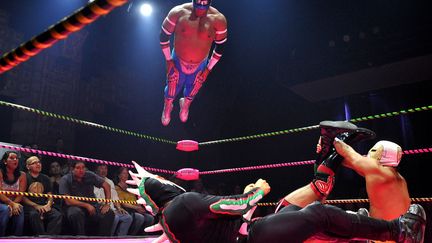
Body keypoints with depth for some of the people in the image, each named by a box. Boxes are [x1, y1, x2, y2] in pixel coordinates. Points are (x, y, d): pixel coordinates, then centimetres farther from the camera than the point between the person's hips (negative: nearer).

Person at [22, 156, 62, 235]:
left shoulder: (45, 178, 20)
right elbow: (22, 197, -3)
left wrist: (48, 204, -5)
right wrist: (36, 206, -15)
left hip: (44, 206, 4)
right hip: (29, 206, -4)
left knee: (58, 215, -25)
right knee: (34, 214, -38)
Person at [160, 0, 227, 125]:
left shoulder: (218, 19, -21)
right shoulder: (178, 12, -22)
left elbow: (220, 46, -6)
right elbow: (164, 36, -7)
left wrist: (209, 68, -2)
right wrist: (168, 59, -6)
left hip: (199, 67, 1)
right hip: (177, 63, -1)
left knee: (191, 92, 27)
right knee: (171, 91, 22)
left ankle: (185, 106, 63)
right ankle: (167, 109, 57)